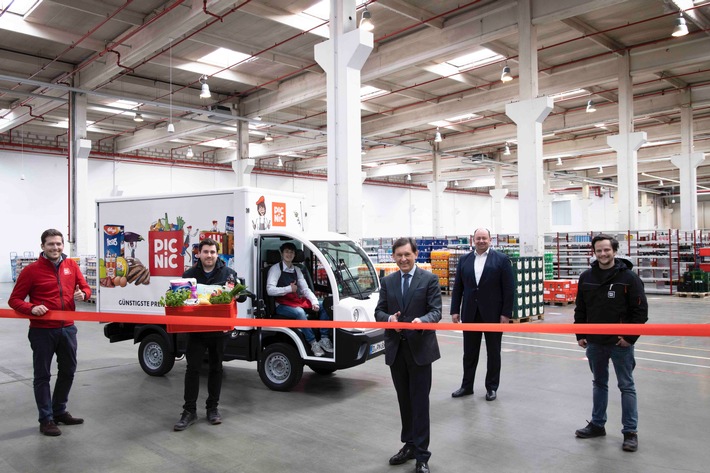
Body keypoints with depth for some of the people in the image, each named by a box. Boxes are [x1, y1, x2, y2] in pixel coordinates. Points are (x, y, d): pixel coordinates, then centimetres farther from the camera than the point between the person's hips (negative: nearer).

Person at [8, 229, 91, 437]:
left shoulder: (71, 265, 3)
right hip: (42, 331, -5)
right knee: (42, 376, 5)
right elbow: (14, 300, -6)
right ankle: (46, 419, 17)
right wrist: (31, 308, -25)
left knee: (68, 371, 16)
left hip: (67, 328, 5)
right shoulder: (31, 270, -9)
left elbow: (85, 287, 12)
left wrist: (83, 294, -12)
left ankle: (59, 412, 34)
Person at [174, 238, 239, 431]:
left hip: (218, 329, 0)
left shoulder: (228, 273, 0)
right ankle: (189, 411, 10)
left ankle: (212, 408, 23)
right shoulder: (189, 274, 2)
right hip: (196, 328, 0)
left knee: (216, 368, 11)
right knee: (192, 368, 1)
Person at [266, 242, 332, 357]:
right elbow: (270, 290, -15)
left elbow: (305, 289, 11)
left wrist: (314, 302, -7)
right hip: (282, 305, -7)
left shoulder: (296, 270, 16)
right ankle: (313, 343, -29)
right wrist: (289, 289, -18)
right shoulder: (275, 269, -3)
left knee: (323, 306, -9)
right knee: (300, 312, -36)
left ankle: (324, 339, -14)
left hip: (297, 301, 7)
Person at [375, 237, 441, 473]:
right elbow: (379, 311, 7)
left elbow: (436, 312, -9)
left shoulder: (429, 279, -3)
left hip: (420, 348, -4)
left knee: (419, 401, -1)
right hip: (395, 348, 4)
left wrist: (422, 320, -29)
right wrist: (389, 318, -15)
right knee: (404, 400, 15)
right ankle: (409, 445, 30)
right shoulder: (387, 281, 8)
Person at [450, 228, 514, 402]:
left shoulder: (501, 259, -3)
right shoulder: (464, 260, 7)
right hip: (470, 314, 3)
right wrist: (455, 310, 2)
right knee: (469, 352, 11)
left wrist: (506, 313, -10)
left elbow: (509, 288, -5)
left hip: (493, 314, -3)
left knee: (493, 353, 9)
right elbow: (457, 287, 8)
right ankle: (467, 386, 23)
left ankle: (492, 387, 21)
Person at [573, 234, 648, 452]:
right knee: (599, 383, 17)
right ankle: (597, 424, 29)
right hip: (594, 343, 4)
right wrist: (580, 334, 5)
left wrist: (630, 337, -13)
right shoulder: (586, 277, 2)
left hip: (620, 343, -4)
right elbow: (580, 309, 9)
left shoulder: (628, 277, -10)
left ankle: (630, 431, 15)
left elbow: (640, 310, -9)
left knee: (626, 386, 5)